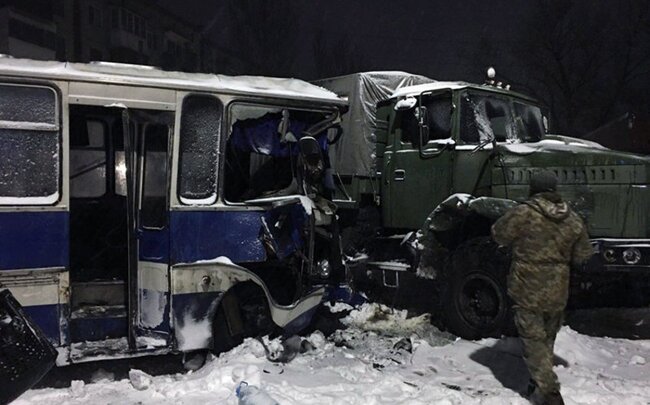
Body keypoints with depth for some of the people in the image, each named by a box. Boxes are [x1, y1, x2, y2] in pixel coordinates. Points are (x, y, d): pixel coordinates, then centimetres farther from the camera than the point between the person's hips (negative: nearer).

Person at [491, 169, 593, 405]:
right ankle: (540, 383, 34)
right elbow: (582, 257, 6)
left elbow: (498, 235, -4)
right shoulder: (573, 221, -1)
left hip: (527, 292, -5)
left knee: (534, 341, 3)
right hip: (557, 294, 5)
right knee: (547, 340, 20)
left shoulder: (523, 214, -16)